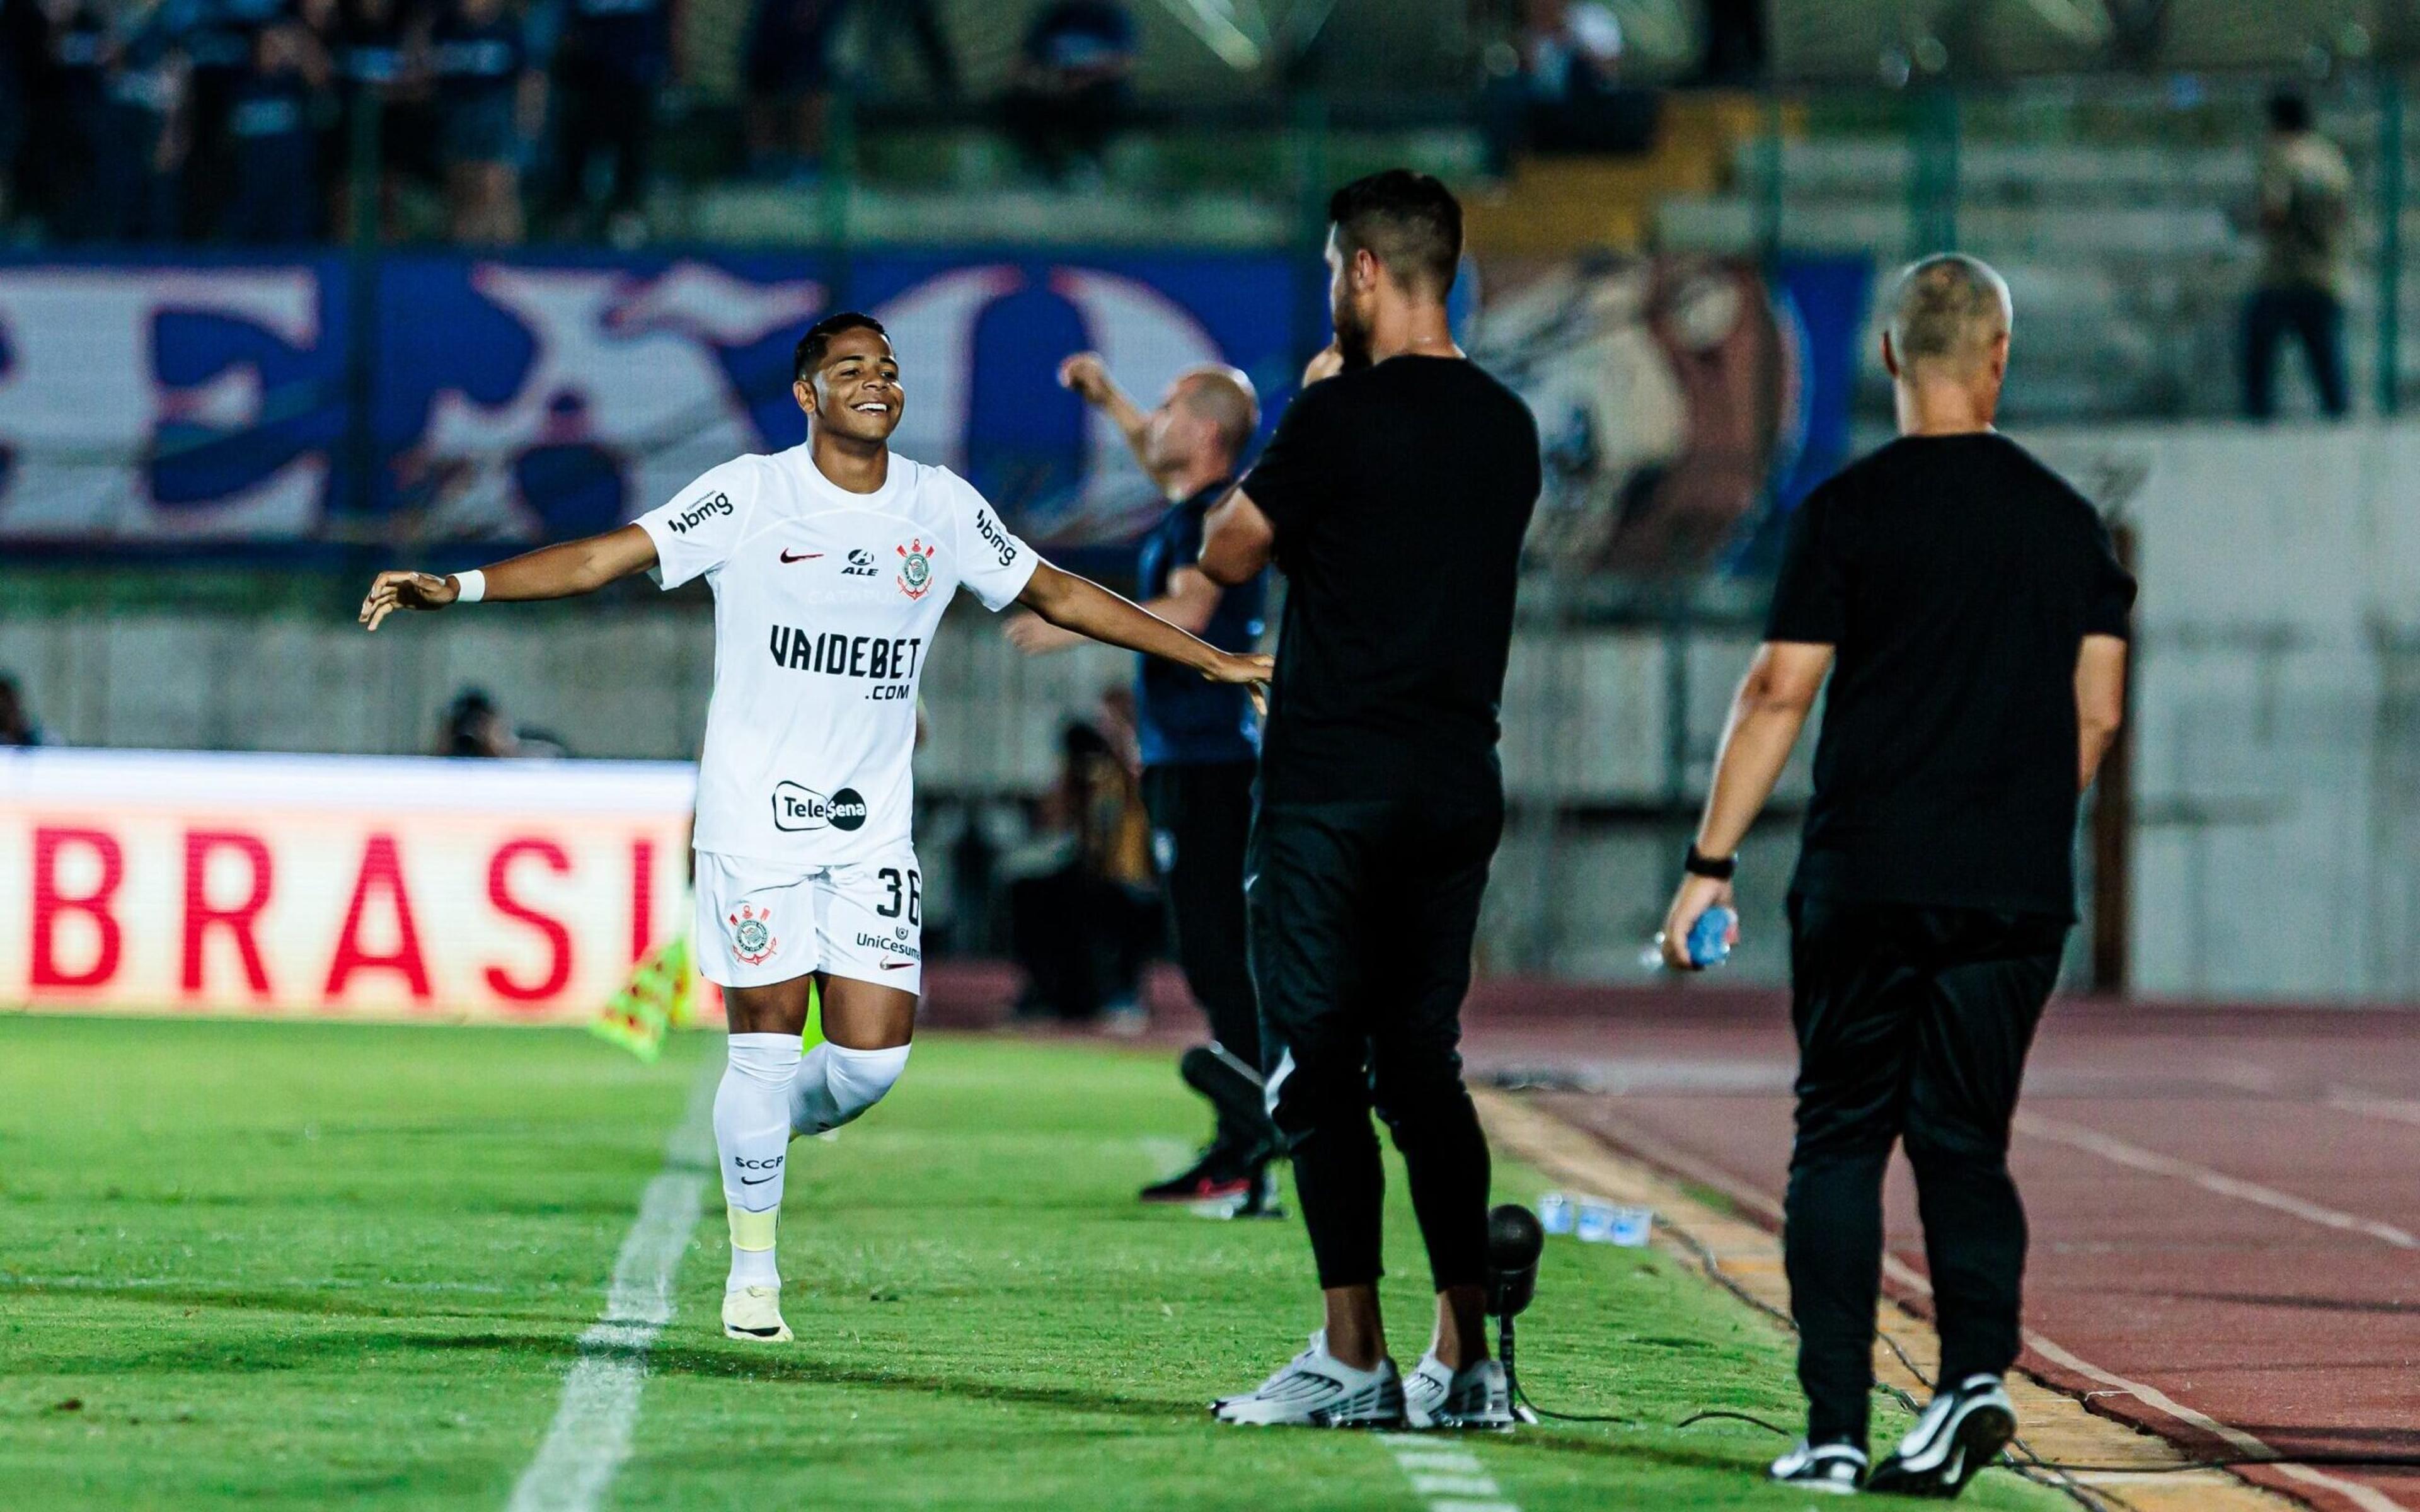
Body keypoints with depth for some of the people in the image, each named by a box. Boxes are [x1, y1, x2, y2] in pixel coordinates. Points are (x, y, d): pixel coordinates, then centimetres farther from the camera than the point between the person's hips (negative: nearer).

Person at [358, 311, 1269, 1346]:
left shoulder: (944, 508, 6)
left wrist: (1213, 661, 18)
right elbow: (608, 557, -10)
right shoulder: (750, 496, -5)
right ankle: (752, 1271, 11)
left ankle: (770, 1131, 30)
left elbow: (1056, 594, 17)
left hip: (873, 824, 4)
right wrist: (458, 588, -21)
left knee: (875, 1055, -4)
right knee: (769, 1039, -4)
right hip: (754, 813, -3)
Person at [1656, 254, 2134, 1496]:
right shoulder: (2065, 517, 8)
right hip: (2017, 892, 3)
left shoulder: (1851, 508, -3)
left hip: (1867, 880, -3)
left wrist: (1711, 862, -1)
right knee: (1966, 1145, 10)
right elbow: (2098, 709, 9)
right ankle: (1977, 1371, -12)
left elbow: (1779, 693, -5)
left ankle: (1836, 1428, -2)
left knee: (1840, 1142, 5)